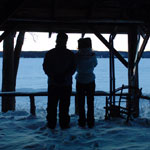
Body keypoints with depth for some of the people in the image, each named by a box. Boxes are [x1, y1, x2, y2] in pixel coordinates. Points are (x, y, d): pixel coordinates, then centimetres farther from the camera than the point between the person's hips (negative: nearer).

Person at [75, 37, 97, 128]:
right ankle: (90, 122, 10)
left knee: (81, 103, 8)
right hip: (91, 81, 1)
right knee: (90, 103, 9)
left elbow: (75, 67, 4)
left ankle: (82, 122, 11)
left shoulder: (77, 56, -12)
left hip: (80, 81, -1)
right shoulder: (93, 55, -8)